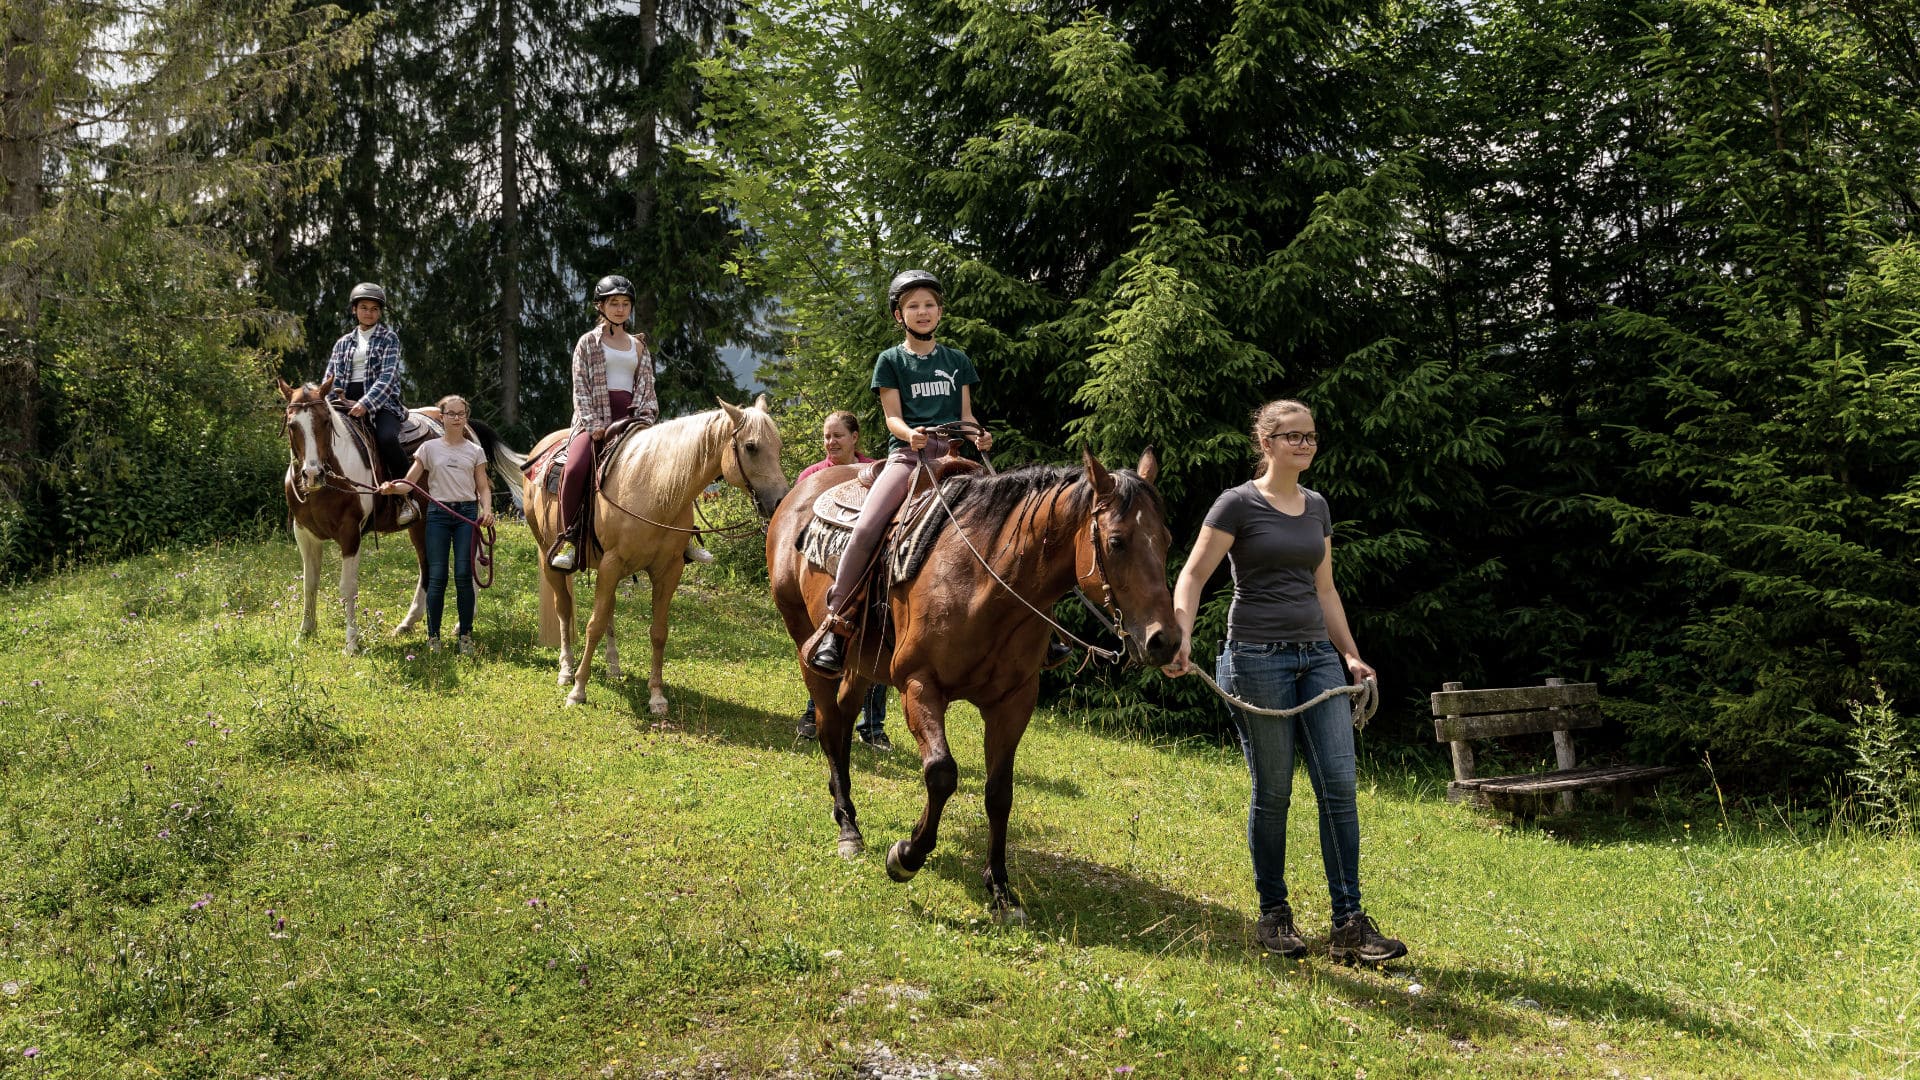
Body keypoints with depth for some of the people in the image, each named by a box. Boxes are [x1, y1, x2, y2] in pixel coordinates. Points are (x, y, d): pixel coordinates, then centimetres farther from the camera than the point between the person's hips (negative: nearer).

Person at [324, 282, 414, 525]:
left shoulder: (388, 338, 6)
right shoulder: (344, 342, 19)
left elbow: (387, 376, -7)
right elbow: (331, 377, 16)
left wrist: (366, 403, -23)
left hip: (381, 402, -5)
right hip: (348, 403, 5)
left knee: (387, 438, -34)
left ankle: (406, 497, -19)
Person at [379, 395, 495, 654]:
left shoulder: (475, 451, 9)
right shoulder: (430, 448, 7)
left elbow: (483, 487, 8)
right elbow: (409, 482, 4)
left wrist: (487, 509, -11)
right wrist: (392, 487, -18)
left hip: (467, 513, 0)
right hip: (438, 513, 0)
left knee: (463, 576, -2)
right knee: (437, 577, -1)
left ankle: (466, 635, 7)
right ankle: (433, 636, 8)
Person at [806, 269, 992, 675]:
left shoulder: (958, 361, 19)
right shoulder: (891, 361, 11)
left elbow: (966, 413, 16)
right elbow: (893, 417, 3)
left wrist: (978, 435, -7)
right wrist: (909, 434, -20)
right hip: (907, 452, -3)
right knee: (865, 529, -24)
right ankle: (833, 626, -18)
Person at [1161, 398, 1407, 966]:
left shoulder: (1317, 507, 14)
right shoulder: (1238, 504, -4)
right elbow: (1192, 577, -9)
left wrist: (1351, 655, 15)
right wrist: (1181, 638, -25)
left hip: (1318, 657, 6)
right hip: (1258, 658, -5)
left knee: (1340, 785, -2)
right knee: (1273, 792, 1)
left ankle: (1349, 924, 2)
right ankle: (1273, 915, 16)